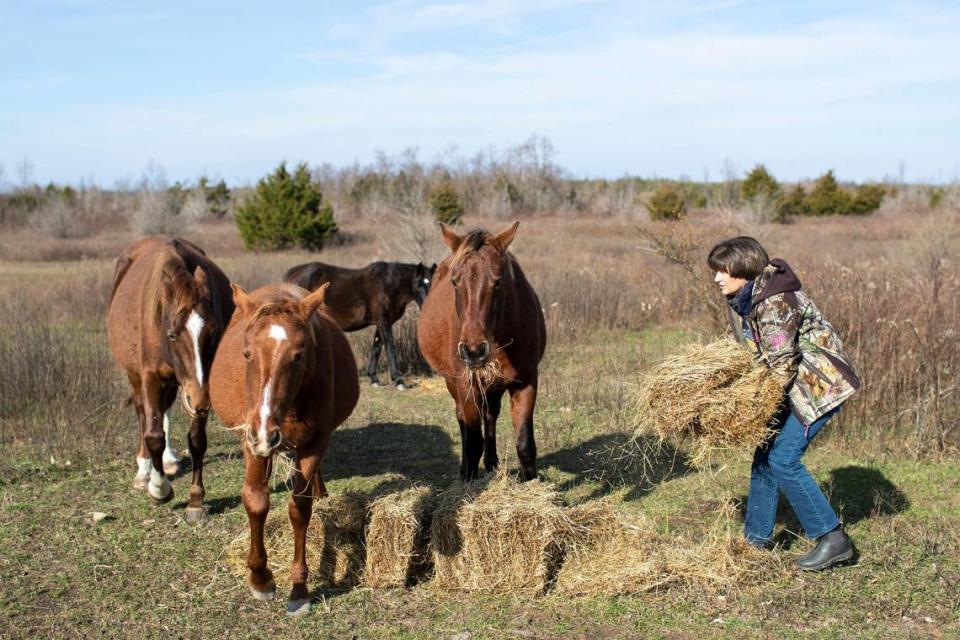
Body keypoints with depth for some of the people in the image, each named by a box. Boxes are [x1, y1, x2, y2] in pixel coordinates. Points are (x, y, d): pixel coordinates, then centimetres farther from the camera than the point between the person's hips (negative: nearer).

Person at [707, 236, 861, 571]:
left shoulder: (775, 302, -25)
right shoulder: (743, 299, 5)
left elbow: (782, 364, -24)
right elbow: (752, 352, 15)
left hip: (821, 382, -10)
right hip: (797, 385, 10)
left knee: (783, 458, -14)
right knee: (766, 453, 12)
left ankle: (833, 538, -7)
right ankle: (757, 537, 23)